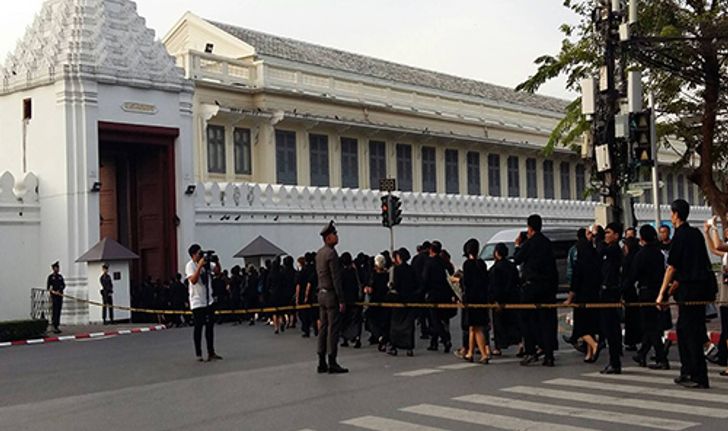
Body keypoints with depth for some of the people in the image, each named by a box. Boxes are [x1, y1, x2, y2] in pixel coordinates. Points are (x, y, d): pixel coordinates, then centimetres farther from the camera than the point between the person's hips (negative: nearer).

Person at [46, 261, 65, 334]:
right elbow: (48, 287, -2)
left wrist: (59, 290, -8)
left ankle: (57, 326, 13)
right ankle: (54, 327, -7)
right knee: (54, 311, -8)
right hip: (54, 296, -5)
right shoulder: (50, 277, -1)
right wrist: (52, 291, -16)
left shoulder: (60, 276, 13)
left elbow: (63, 285, 9)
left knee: (59, 311, 7)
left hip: (60, 295, 5)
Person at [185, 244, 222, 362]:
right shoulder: (190, 265, -12)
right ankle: (198, 354, 4)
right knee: (198, 327, -3)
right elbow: (193, 280, -26)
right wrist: (200, 265, -31)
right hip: (197, 301, -6)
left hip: (208, 300, 7)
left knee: (210, 326, 8)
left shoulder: (206, 263, 6)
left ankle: (211, 352, 14)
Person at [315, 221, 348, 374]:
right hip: (331, 294, -9)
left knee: (323, 327, 10)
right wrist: (341, 300, -17)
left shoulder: (319, 253, 14)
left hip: (321, 294, 9)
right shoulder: (331, 253, -15)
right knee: (333, 328, -6)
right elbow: (336, 279, -18)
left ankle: (322, 363, 12)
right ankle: (332, 363, -5)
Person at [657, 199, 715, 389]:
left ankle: (699, 377, -2)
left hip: (689, 289, -8)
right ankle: (687, 372, 22)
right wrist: (679, 281, 30)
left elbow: (672, 267, -14)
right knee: (683, 329, 16)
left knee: (691, 332, -4)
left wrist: (661, 293, -12)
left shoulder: (680, 235, -13)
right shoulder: (696, 233, 12)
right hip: (701, 286, 8)